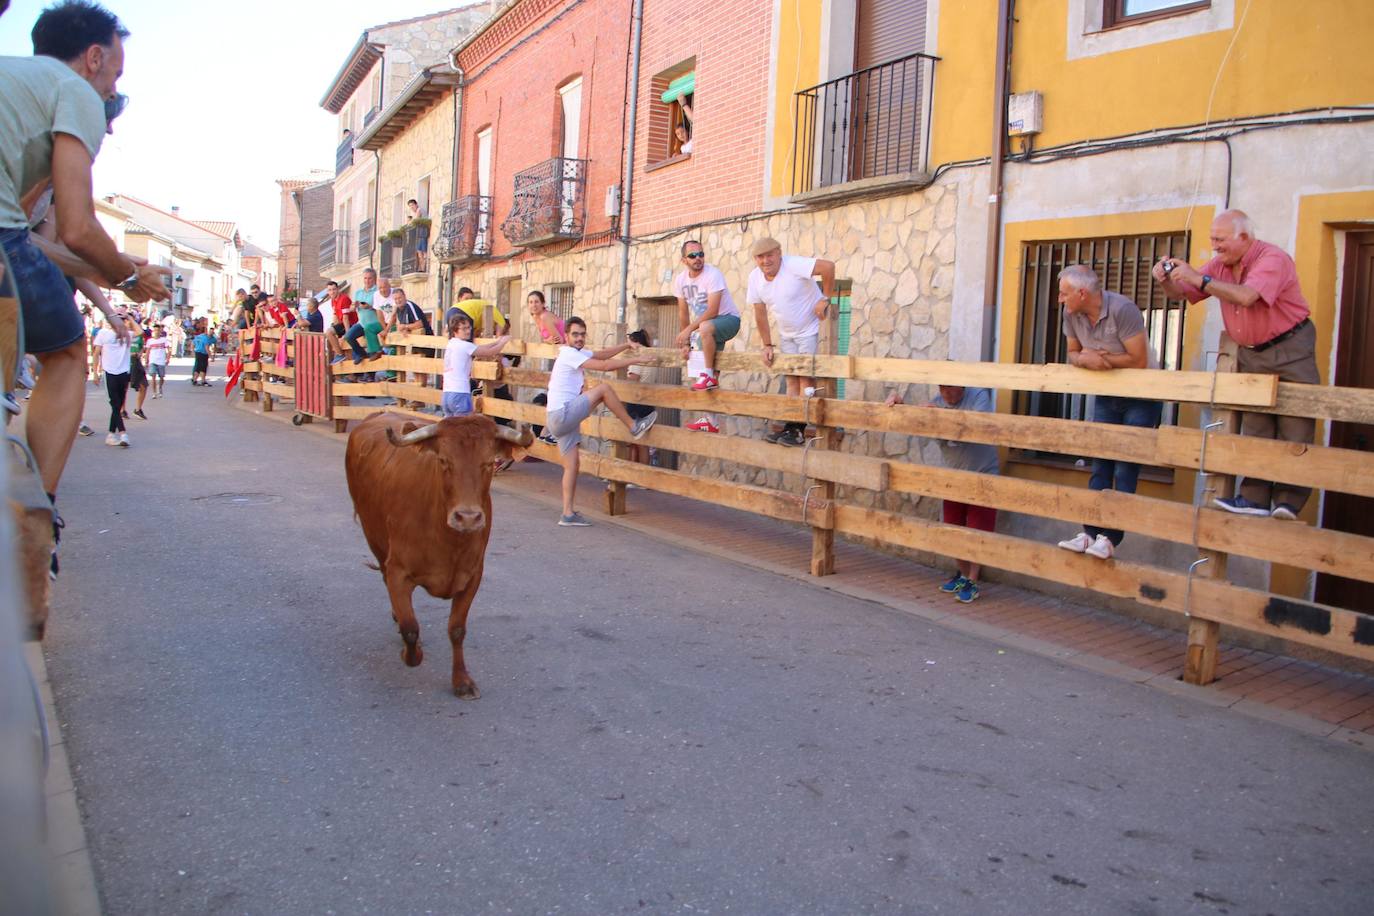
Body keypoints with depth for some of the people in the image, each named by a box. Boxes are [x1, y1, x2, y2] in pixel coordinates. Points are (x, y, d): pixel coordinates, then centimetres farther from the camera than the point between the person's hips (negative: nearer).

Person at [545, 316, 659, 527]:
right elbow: (605, 365, -18)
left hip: (562, 419, 10)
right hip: (562, 415, -10)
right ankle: (634, 427, -3)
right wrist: (636, 360, -13)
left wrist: (627, 346, 15)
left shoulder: (578, 352, 17)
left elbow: (603, 354, 25)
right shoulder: (569, 354, -12)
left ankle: (568, 514, 9)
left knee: (572, 465, 7)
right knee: (603, 387, -12)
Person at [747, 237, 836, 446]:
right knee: (791, 379, 8)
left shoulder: (793, 265, -26)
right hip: (786, 334, 7)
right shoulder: (755, 277, -6)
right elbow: (760, 314, 0)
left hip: (810, 329, -7)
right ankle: (790, 427, 10)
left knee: (806, 376, -9)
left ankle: (799, 430, -9)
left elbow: (828, 266, -35)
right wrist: (767, 346, -1)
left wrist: (825, 299, -28)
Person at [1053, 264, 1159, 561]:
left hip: (1141, 395, -6)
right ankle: (1090, 533, 5)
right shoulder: (1071, 313, -8)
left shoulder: (1122, 309, -26)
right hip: (1106, 395, 6)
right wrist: (1085, 359, -19)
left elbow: (1139, 361, -24)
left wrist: (1099, 357, -21)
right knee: (1100, 466, 4)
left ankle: (1110, 537, -7)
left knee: (1125, 470, -8)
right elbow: (1073, 353, 3)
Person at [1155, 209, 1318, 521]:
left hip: (1290, 347, -7)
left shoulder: (1273, 258, -20)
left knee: (1295, 426, -7)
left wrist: (1198, 278, -31)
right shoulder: (1220, 265, 2)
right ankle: (1255, 498, 6)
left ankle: (1289, 500, -8)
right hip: (1251, 353, 7)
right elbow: (1182, 292, 7)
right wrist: (1167, 278, -16)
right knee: (1255, 427, 5)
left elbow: (1245, 296, -35)